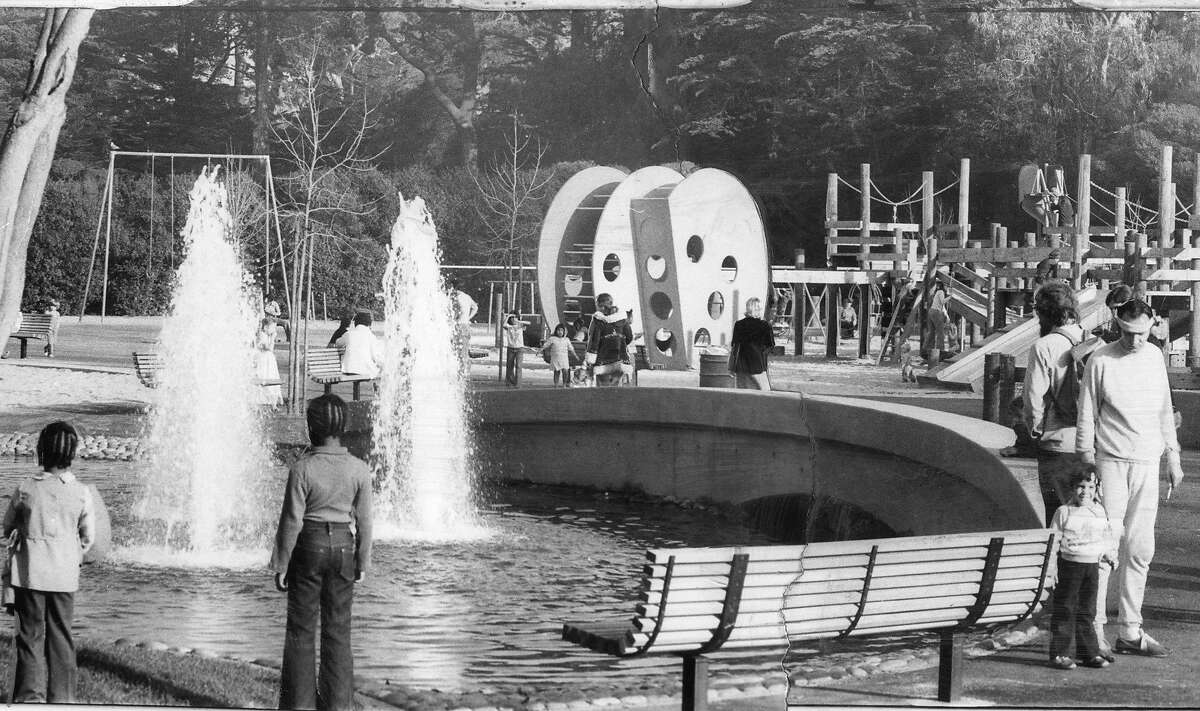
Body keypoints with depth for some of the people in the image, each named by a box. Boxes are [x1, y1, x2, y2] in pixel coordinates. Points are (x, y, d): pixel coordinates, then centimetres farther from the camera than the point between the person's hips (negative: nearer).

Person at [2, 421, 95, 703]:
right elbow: (88, 537, 3)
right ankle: (61, 697, 14)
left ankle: (30, 695, 2)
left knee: (30, 634, 6)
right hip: (65, 574, 1)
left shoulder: (25, 489, -10)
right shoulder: (81, 493, -7)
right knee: (61, 635, 11)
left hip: (29, 574, -1)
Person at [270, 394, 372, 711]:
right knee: (338, 630, 11)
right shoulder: (359, 469, -5)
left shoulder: (302, 469, -16)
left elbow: (291, 521, -13)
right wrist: (362, 562, 12)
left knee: (301, 629, 6)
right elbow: (363, 520, 1)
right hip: (343, 547, 3)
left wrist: (281, 565, -4)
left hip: (308, 546, -3)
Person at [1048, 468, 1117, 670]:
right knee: (1064, 611, -1)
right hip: (1069, 564, -4)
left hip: (1092, 565, 4)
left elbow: (1107, 537, 23)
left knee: (1087, 612, 10)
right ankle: (1059, 653, 3)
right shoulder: (1063, 512, -3)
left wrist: (1111, 555, 11)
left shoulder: (1099, 512, 9)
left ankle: (1089, 652, 16)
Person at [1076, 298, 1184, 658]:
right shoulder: (1100, 361, -6)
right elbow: (1086, 416, -3)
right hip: (1111, 462, -5)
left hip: (1147, 464, 5)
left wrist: (1173, 457, 17)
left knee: (1140, 549, 5)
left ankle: (1129, 631, 10)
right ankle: (1093, 627, -5)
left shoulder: (1155, 357, 10)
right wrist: (1087, 462, -6)